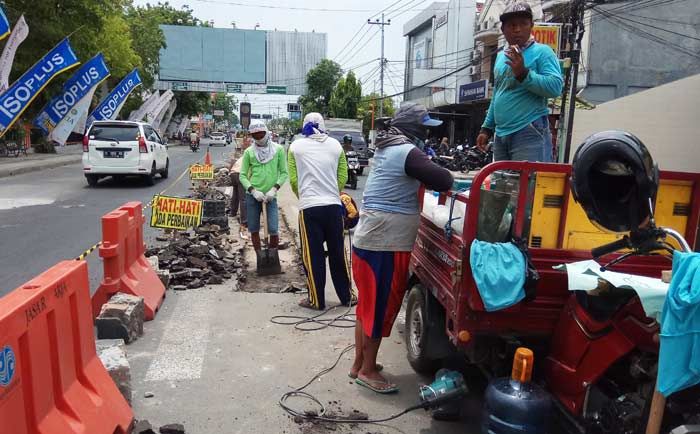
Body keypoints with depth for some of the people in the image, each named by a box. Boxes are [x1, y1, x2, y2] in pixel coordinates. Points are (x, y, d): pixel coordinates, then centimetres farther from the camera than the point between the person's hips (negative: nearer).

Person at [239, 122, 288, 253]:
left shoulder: (278, 149, 1)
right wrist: (253, 190, -10)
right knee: (254, 230, 7)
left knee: (273, 230, -7)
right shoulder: (249, 152, 4)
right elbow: (242, 175, 4)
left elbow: (284, 172, 1)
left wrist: (274, 189, -11)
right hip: (252, 195, 2)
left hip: (270, 196, -1)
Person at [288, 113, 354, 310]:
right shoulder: (335, 145, 7)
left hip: (309, 207, -2)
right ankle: (346, 296, 24)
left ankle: (316, 300, 13)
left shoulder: (296, 146, 2)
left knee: (313, 255, 6)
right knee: (338, 252, 13)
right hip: (333, 205, 2)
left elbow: (293, 179, 2)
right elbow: (343, 177, 7)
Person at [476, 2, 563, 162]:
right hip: (500, 135, 7)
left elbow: (555, 87, -15)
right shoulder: (501, 56, 18)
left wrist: (523, 73, -22)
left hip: (530, 133, -7)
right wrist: (487, 128, 20)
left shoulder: (542, 52, -2)